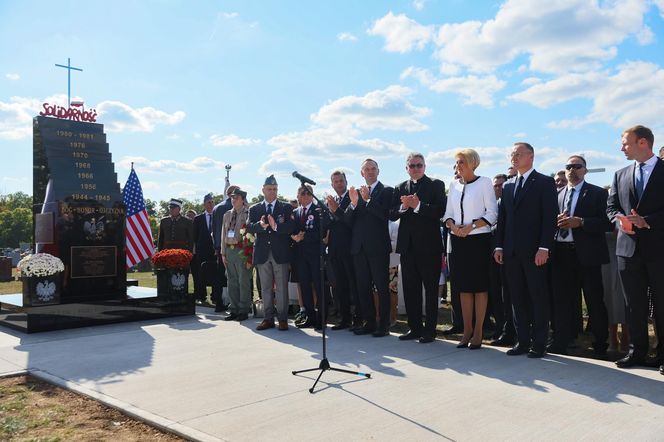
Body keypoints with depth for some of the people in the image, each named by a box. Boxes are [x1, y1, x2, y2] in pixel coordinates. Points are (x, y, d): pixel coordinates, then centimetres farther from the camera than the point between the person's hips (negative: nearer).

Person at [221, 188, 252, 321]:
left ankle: (243, 311, 9)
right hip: (229, 250, 6)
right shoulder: (227, 215, 15)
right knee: (232, 282, 12)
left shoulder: (248, 214, -5)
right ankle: (234, 310, 21)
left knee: (243, 281, 0)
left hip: (241, 251, -6)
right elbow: (223, 235, 17)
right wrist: (223, 253, 11)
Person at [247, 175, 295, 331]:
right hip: (262, 253, 2)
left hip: (280, 253, -2)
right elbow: (249, 227, -4)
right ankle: (268, 318, 17)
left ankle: (283, 318, 8)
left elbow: (291, 226, -8)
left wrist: (276, 226, -24)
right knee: (265, 288, 9)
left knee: (282, 287, 0)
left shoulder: (286, 207, 6)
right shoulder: (254, 209, 11)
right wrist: (260, 225, -24)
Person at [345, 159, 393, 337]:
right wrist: (353, 203, -12)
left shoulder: (386, 190, 0)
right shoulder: (356, 192, 13)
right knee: (363, 287, 10)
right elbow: (348, 220, 5)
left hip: (378, 247, -5)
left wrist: (368, 199, -20)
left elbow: (385, 215, -14)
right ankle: (369, 322, 19)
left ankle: (384, 325, 7)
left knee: (382, 287, 0)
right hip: (359, 247, 5)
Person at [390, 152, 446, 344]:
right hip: (407, 245, 5)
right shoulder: (400, 188, 13)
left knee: (431, 289, 2)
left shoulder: (436, 185, 1)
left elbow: (440, 211, -12)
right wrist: (404, 207, -12)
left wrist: (417, 205, -19)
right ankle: (414, 328, 18)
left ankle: (430, 330, 9)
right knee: (410, 289, 9)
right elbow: (392, 215, 6)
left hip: (429, 244, -4)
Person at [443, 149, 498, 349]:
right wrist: (453, 226, -7)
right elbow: (448, 213, 14)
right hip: (458, 240, 5)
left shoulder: (484, 182, -1)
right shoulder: (454, 185, 13)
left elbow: (492, 213, -6)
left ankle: (478, 332, 7)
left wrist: (471, 226, -17)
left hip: (478, 240, -5)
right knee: (464, 286, 7)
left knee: (479, 285, 0)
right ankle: (467, 330, 15)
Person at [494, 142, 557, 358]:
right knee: (517, 298, 9)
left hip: (534, 251, -6)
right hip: (511, 251, 6)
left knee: (538, 298, 2)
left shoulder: (545, 183, -1)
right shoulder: (508, 185, 17)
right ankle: (522, 341, 17)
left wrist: (544, 247, -16)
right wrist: (499, 246, 8)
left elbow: (550, 217, -9)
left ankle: (539, 343, 10)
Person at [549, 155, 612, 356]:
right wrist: (557, 222, -6)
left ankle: (600, 345, 18)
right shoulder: (557, 194, 15)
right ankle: (561, 342, 18)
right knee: (562, 300, 8)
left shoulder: (598, 193, 2)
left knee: (594, 301, 3)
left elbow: (607, 223, -7)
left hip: (587, 254, -4)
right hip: (561, 253, 4)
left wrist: (580, 222, -17)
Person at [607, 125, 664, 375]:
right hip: (629, 248, 4)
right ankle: (637, 351, 18)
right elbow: (611, 207, 11)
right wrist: (621, 220, -9)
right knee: (634, 304, 9)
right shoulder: (621, 175, 13)